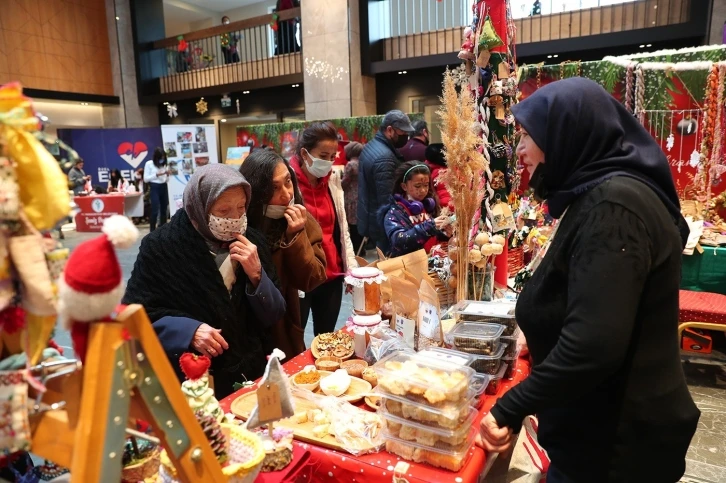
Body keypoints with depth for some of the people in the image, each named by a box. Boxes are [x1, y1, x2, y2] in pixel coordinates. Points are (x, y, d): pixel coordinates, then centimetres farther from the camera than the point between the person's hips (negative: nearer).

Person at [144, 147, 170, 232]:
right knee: (155, 210, -10)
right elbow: (145, 179, -5)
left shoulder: (164, 164, 10)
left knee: (164, 209, 8)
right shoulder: (149, 164, -2)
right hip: (154, 188, -5)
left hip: (164, 187, 5)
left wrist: (167, 175, -6)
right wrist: (157, 174, -13)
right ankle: (152, 231, -3)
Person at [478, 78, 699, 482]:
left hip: (614, 437, -9)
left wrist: (510, 408, -25)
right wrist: (542, 337, 25)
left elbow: (594, 345, -33)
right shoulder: (605, 195, 7)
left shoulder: (613, 205, -25)